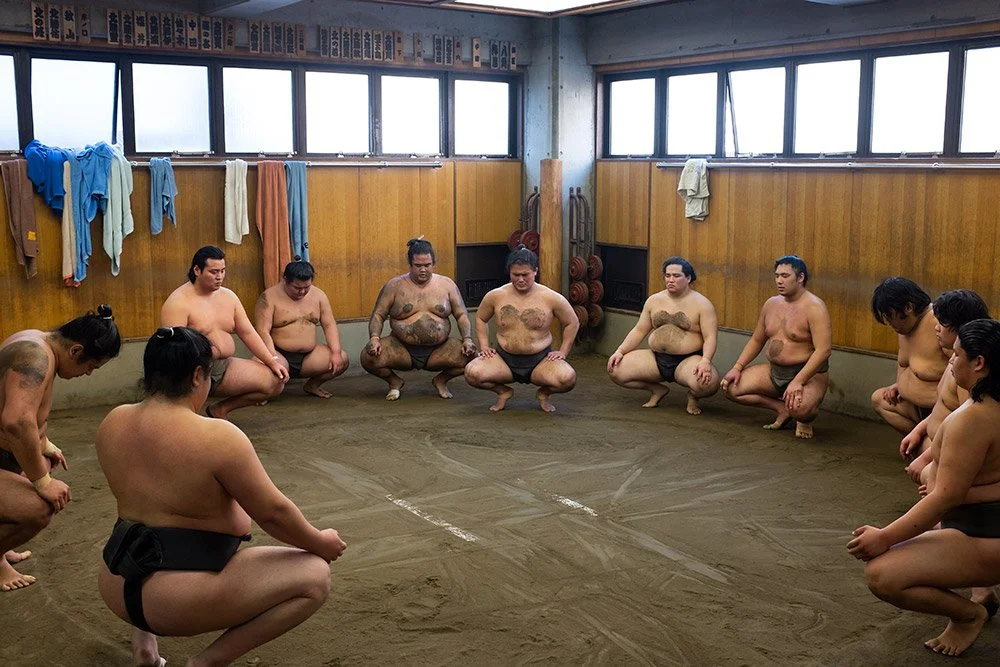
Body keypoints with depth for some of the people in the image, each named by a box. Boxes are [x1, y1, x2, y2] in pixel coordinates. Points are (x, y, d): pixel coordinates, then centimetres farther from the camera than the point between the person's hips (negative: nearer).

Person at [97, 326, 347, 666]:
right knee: (315, 576, 0)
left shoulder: (111, 424, 0)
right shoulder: (217, 437, -20)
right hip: (179, 597, -8)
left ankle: (144, 631, 21)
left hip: (116, 588, 8)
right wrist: (321, 542, 4)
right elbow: (272, 513, -13)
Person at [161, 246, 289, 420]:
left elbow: (248, 333, 11)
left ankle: (221, 409, 10)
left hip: (225, 367, 7)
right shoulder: (179, 302, -11)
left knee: (276, 382, -4)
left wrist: (272, 362, 2)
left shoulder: (228, 296, 11)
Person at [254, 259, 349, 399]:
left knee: (342, 359, -13)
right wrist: (273, 358, -29)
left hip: (308, 356, 5)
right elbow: (262, 331, -15)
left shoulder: (318, 295, 7)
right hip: (281, 355, -5)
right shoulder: (270, 297, -9)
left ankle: (312, 385, 13)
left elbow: (329, 325, 5)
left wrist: (336, 352, -9)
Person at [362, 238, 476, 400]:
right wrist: (374, 338, -18)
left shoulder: (446, 284, 6)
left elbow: (462, 315, 6)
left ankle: (441, 380, 8)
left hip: (438, 350, 1)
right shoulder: (395, 285, 2)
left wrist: (467, 340, -11)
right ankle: (394, 382, 8)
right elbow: (378, 315, 1)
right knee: (368, 357, -27)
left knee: (469, 356, -24)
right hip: (402, 349, -1)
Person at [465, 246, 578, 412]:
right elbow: (480, 318, 18)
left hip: (541, 361, -1)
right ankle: (503, 392, 8)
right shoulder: (495, 296, -1)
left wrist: (563, 352, 1)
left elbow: (572, 323, 8)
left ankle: (544, 393, 7)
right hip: (504, 360, 1)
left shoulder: (552, 298, -6)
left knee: (567, 379, -31)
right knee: (472, 373, -27)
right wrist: (484, 346, 7)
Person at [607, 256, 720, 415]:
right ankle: (657, 390, 11)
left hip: (688, 360, -4)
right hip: (656, 359, 5)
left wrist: (705, 361, -28)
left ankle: (692, 396, 4)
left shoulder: (701, 304, -4)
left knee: (707, 383, -37)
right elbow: (639, 331, 11)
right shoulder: (654, 300, 10)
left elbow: (710, 338, -10)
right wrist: (620, 351, -2)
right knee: (616, 370, -13)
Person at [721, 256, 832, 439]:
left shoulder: (814, 307, -16)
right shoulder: (771, 304, 7)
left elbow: (823, 350, -24)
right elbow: (756, 340, 17)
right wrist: (737, 368, 3)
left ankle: (805, 421, 4)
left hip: (808, 373, -7)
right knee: (731, 387, -5)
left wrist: (798, 382, -32)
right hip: (774, 371, 8)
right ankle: (782, 409, 9)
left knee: (800, 408, -37)